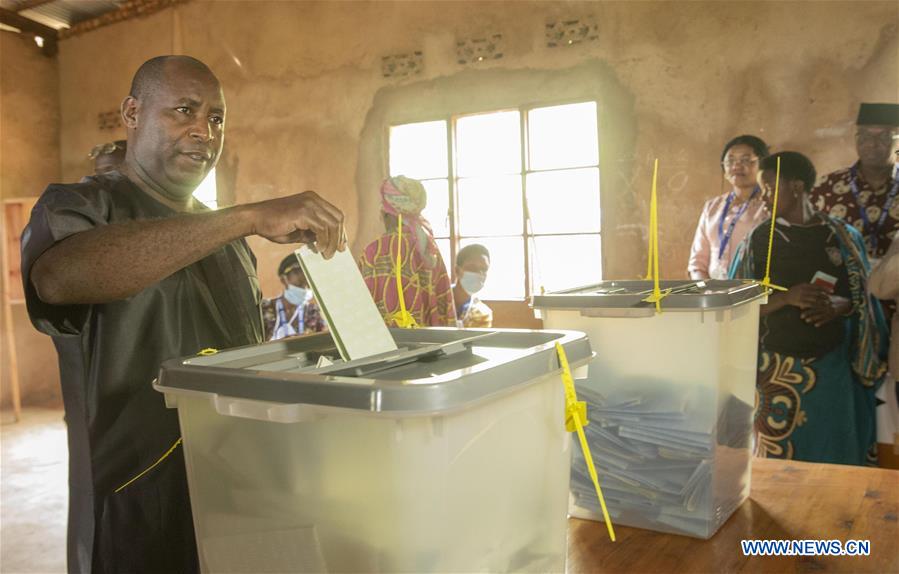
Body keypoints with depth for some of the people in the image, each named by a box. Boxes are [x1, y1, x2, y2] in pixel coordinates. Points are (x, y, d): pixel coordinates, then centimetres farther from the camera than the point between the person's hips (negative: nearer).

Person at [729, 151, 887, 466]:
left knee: (832, 452, 6)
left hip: (831, 366, 1)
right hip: (777, 368, -1)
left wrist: (837, 307, -14)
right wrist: (787, 298, -19)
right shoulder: (759, 239, -1)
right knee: (778, 455, 2)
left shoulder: (841, 236, 3)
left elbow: (861, 297, 8)